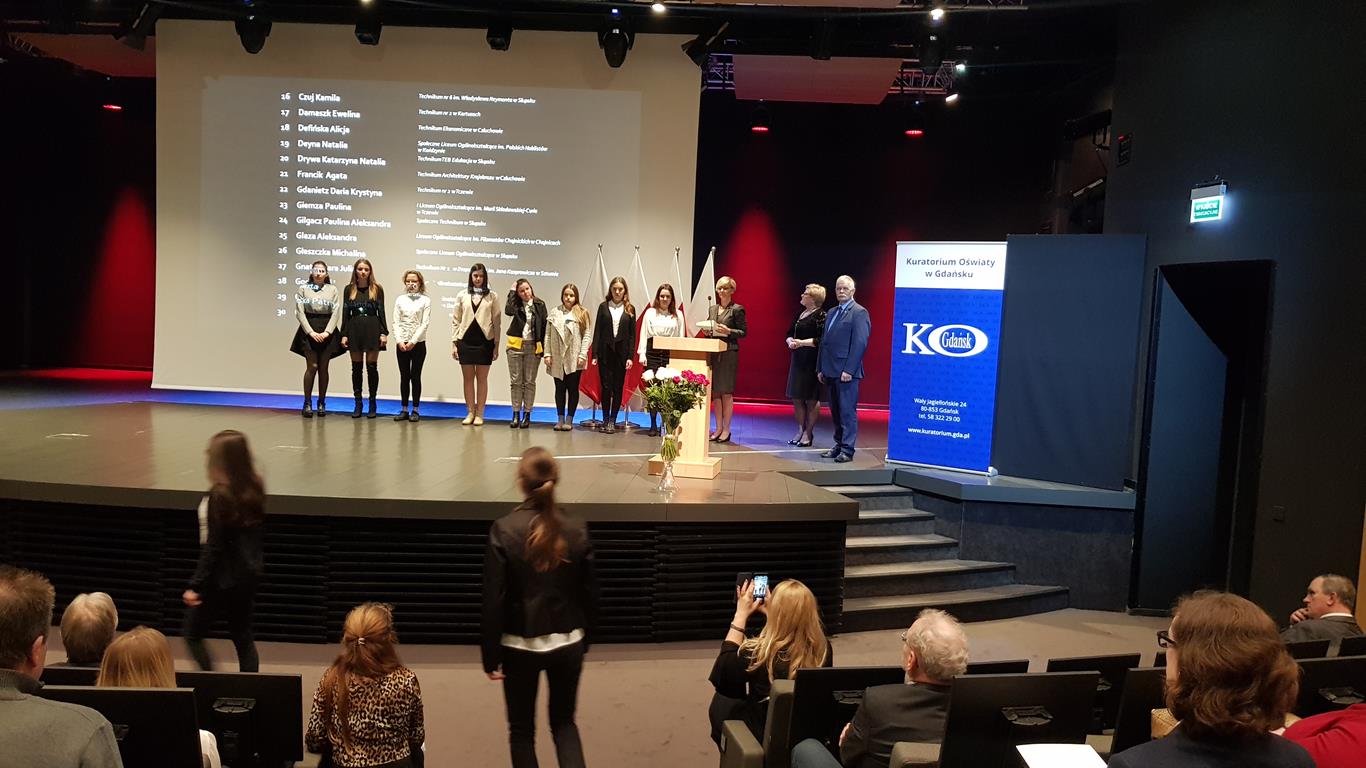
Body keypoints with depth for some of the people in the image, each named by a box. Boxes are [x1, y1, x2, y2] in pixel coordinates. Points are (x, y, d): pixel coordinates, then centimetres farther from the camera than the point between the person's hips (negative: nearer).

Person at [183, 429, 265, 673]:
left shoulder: (219, 496, -21)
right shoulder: (254, 488, -1)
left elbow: (213, 547, -19)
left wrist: (195, 586, -14)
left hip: (223, 577, -7)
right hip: (249, 573, 7)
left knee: (193, 634, 11)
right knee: (243, 635, 15)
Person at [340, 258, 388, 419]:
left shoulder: (377, 289, 2)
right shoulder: (349, 289, 7)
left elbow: (381, 312, 1)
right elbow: (345, 313, 7)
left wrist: (384, 333, -6)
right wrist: (344, 334, 1)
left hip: (372, 329, -2)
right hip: (354, 329, 2)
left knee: (371, 367, 0)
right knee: (356, 368, 6)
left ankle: (372, 403, 9)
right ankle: (358, 404, 12)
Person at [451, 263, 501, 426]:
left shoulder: (492, 297, 3)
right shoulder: (462, 295, 6)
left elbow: (496, 322, 3)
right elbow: (455, 321, 7)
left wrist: (496, 345, -1)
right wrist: (454, 343, 1)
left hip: (485, 341, -1)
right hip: (466, 341, 1)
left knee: (482, 379, 3)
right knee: (468, 378, 6)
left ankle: (479, 414, 10)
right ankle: (470, 412, 15)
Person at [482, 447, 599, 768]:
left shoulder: (504, 530, -15)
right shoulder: (576, 530, -8)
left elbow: (494, 599, -13)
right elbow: (589, 593, 0)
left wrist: (490, 655, -3)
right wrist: (584, 640, 14)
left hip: (520, 645, -2)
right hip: (568, 642, 2)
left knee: (522, 729, 17)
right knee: (564, 721, 20)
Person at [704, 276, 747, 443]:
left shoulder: (737, 309, -2)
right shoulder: (712, 309, 16)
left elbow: (743, 332, -4)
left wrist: (728, 331, -18)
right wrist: (707, 331, -1)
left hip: (729, 353, -6)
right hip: (712, 353, 6)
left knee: (726, 392, -3)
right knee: (715, 392, 6)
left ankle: (726, 429, 4)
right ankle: (718, 428, 14)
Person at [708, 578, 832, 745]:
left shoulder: (759, 653, -32)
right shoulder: (823, 648, -20)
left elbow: (723, 671, -8)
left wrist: (741, 614, -7)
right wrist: (770, 611, 7)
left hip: (764, 738, -4)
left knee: (721, 702, 25)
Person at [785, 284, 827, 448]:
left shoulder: (820, 315, -10)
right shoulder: (801, 314, 16)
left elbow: (821, 340, -17)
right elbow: (790, 333, 19)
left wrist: (802, 342, -19)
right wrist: (790, 341, -2)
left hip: (812, 361, -9)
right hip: (798, 360, 9)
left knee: (811, 399, 0)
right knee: (796, 398, 10)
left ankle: (808, 434, 7)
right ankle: (800, 431, 19)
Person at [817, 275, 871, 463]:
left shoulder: (859, 313, -6)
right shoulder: (831, 313, 19)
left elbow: (860, 343, -14)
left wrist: (849, 370, -18)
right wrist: (820, 368, 14)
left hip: (846, 372, -8)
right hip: (830, 371, 8)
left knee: (848, 411, -5)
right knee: (835, 411, 11)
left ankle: (847, 449, -2)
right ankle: (839, 445, 19)